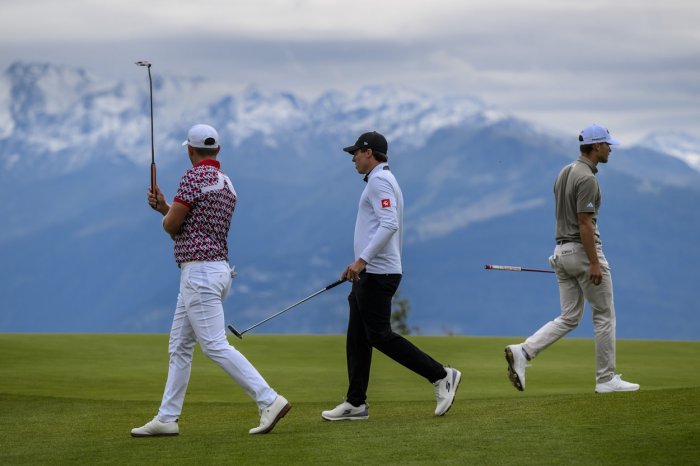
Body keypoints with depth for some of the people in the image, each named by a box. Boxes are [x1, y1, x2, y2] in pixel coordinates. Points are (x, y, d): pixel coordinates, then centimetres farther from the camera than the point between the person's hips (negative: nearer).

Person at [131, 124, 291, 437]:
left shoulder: (195, 176, -12)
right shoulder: (227, 184, 15)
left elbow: (171, 226, -10)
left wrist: (166, 212, 12)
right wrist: (165, 207, 22)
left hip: (199, 272, -10)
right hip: (217, 268, 10)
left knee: (215, 345, -12)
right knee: (179, 347, 13)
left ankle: (269, 401, -17)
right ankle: (167, 418, 15)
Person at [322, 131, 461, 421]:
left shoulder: (379, 180, -12)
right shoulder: (384, 180, 21)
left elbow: (389, 225, -25)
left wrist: (362, 260, -29)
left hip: (377, 274, -11)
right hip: (370, 274, 11)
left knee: (379, 335, -12)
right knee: (357, 337, 9)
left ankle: (441, 376, -10)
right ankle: (356, 404, 10)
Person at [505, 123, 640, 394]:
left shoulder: (564, 174, 13)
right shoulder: (586, 178, -16)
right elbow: (584, 223, -21)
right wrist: (595, 263, -21)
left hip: (562, 251, 9)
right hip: (583, 250, -9)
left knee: (569, 318, 8)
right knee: (604, 315, 3)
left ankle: (523, 352, -9)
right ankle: (606, 379, 8)